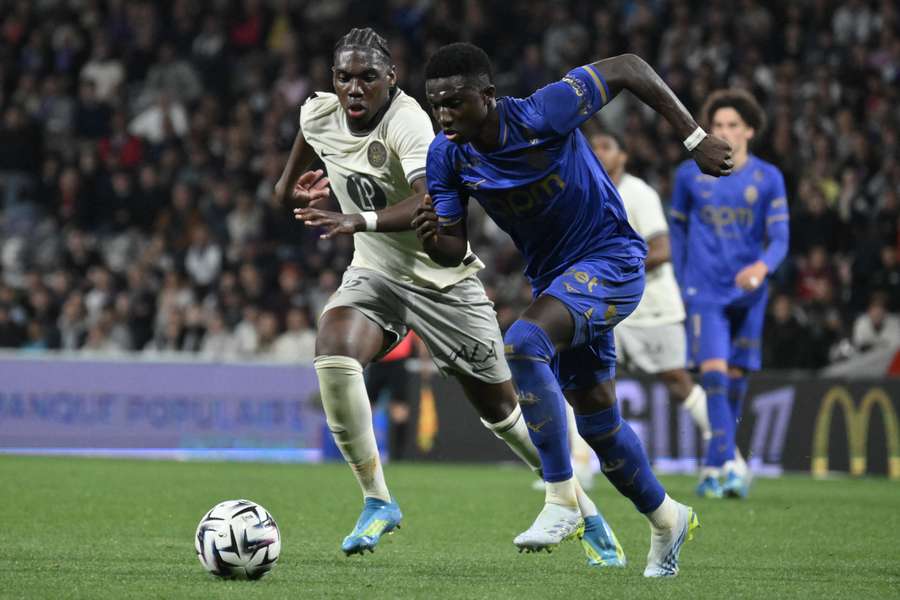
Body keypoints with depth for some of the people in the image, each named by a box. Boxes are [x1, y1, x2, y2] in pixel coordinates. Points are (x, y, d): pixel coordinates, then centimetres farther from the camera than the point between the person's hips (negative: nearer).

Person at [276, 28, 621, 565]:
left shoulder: (407, 122, -27)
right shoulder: (317, 116, -7)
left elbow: (428, 202, -44)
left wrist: (359, 220, -57)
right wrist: (293, 188, -2)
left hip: (444, 277, -4)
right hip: (376, 274, 4)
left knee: (501, 407, 5)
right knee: (333, 355, -28)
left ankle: (580, 507, 28)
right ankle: (377, 501, -15)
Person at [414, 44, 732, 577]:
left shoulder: (544, 114, -26)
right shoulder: (447, 157, -10)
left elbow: (628, 69, -15)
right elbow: (455, 253, -5)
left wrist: (695, 138, -15)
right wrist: (431, 238, -29)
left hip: (611, 260, -7)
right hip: (555, 276, 7)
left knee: (523, 344, -30)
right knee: (596, 417, 14)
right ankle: (667, 519, 36)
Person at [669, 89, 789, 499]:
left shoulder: (768, 179, 2)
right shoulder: (690, 175, 3)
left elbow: (780, 237, -3)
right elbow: (678, 229, 14)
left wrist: (762, 266, -25)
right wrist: (681, 284, 13)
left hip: (749, 294, 1)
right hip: (704, 292, -1)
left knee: (735, 378, 6)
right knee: (713, 371, -18)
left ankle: (713, 469, 20)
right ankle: (728, 463, -24)